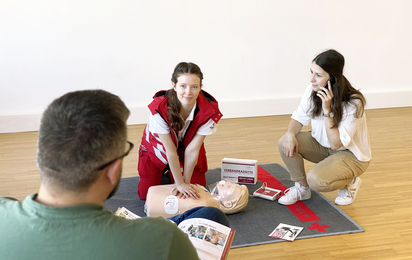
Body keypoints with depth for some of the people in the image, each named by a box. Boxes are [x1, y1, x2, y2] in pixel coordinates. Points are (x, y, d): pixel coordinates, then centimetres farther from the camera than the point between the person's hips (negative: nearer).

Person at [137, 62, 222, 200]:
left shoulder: (209, 111, -31)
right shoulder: (160, 108, -37)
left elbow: (192, 150, -25)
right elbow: (170, 150, -30)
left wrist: (186, 182, -21)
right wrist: (180, 184, -25)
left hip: (185, 147, 2)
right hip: (158, 149, -2)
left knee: (197, 189, -1)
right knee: (146, 193, -4)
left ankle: (171, 172, 28)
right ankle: (165, 171, 27)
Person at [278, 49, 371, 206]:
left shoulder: (353, 103, -29)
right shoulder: (313, 90, -13)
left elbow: (336, 144, -29)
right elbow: (299, 117, -2)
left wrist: (327, 110, -36)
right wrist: (290, 134, -25)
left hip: (351, 154, -6)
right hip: (323, 146, 6)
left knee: (316, 180, -30)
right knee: (286, 143, -19)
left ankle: (350, 183, 4)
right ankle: (302, 188, 3)